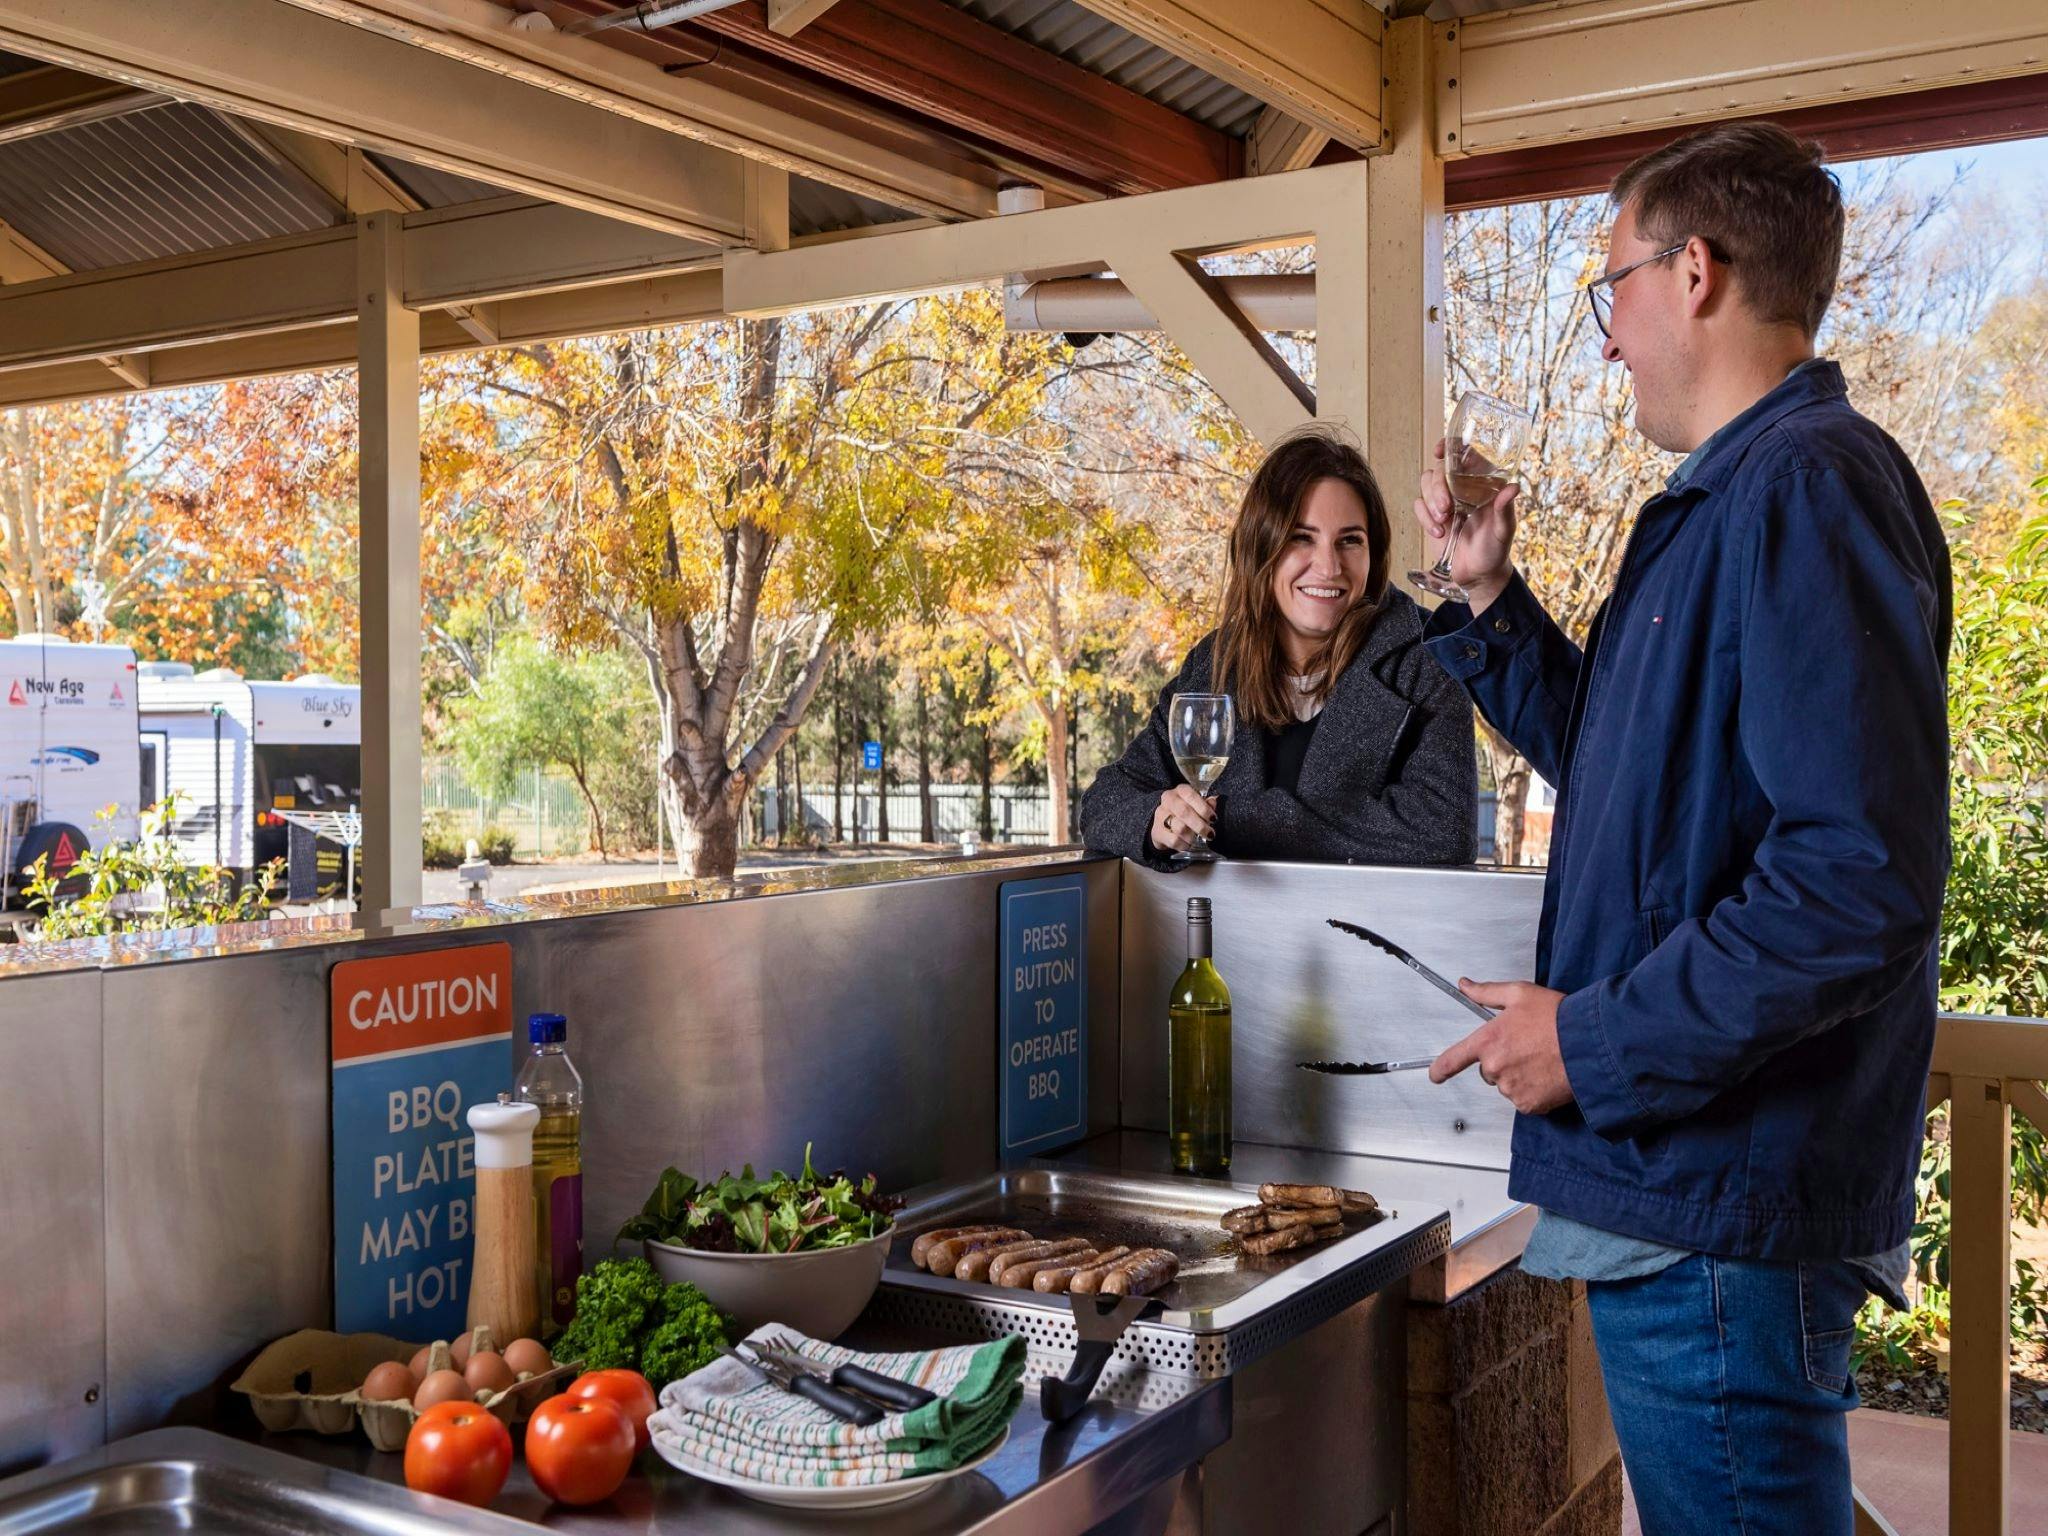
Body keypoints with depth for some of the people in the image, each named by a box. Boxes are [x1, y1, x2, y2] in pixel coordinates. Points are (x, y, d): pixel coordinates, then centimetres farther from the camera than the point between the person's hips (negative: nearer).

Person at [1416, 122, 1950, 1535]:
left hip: (1720, 1205, -10)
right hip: (1676, 1170, 10)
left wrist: (1599, 1040, -20)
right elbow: (1616, 759, 26)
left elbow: (1863, 875, -27)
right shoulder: (1725, 505, 16)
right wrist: (1489, 596, 17)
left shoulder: (1810, 483, -18)